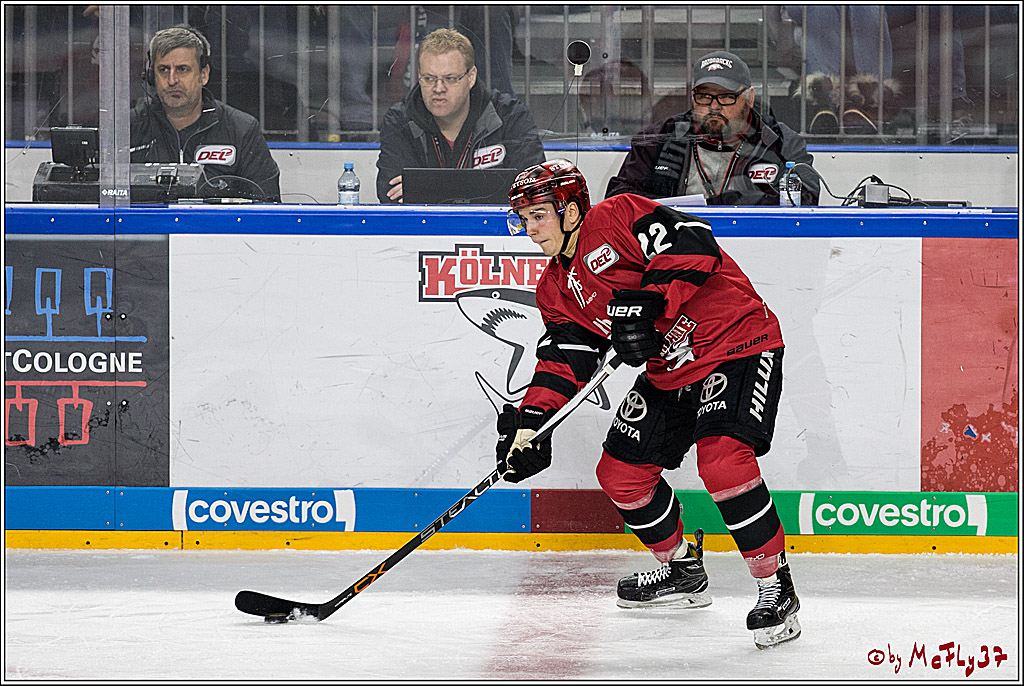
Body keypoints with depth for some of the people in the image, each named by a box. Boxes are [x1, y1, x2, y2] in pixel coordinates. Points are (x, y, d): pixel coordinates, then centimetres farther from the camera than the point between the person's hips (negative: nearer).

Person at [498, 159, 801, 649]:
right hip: (669, 373, 9)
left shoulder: (618, 217, -15)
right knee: (619, 473, 8)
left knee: (721, 460, -27)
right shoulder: (557, 290, 10)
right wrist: (531, 421, -9)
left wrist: (648, 306, -33)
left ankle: (776, 589, -15)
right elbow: (564, 359, 5)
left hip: (737, 343, -9)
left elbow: (692, 244, -27)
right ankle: (683, 570, 30)